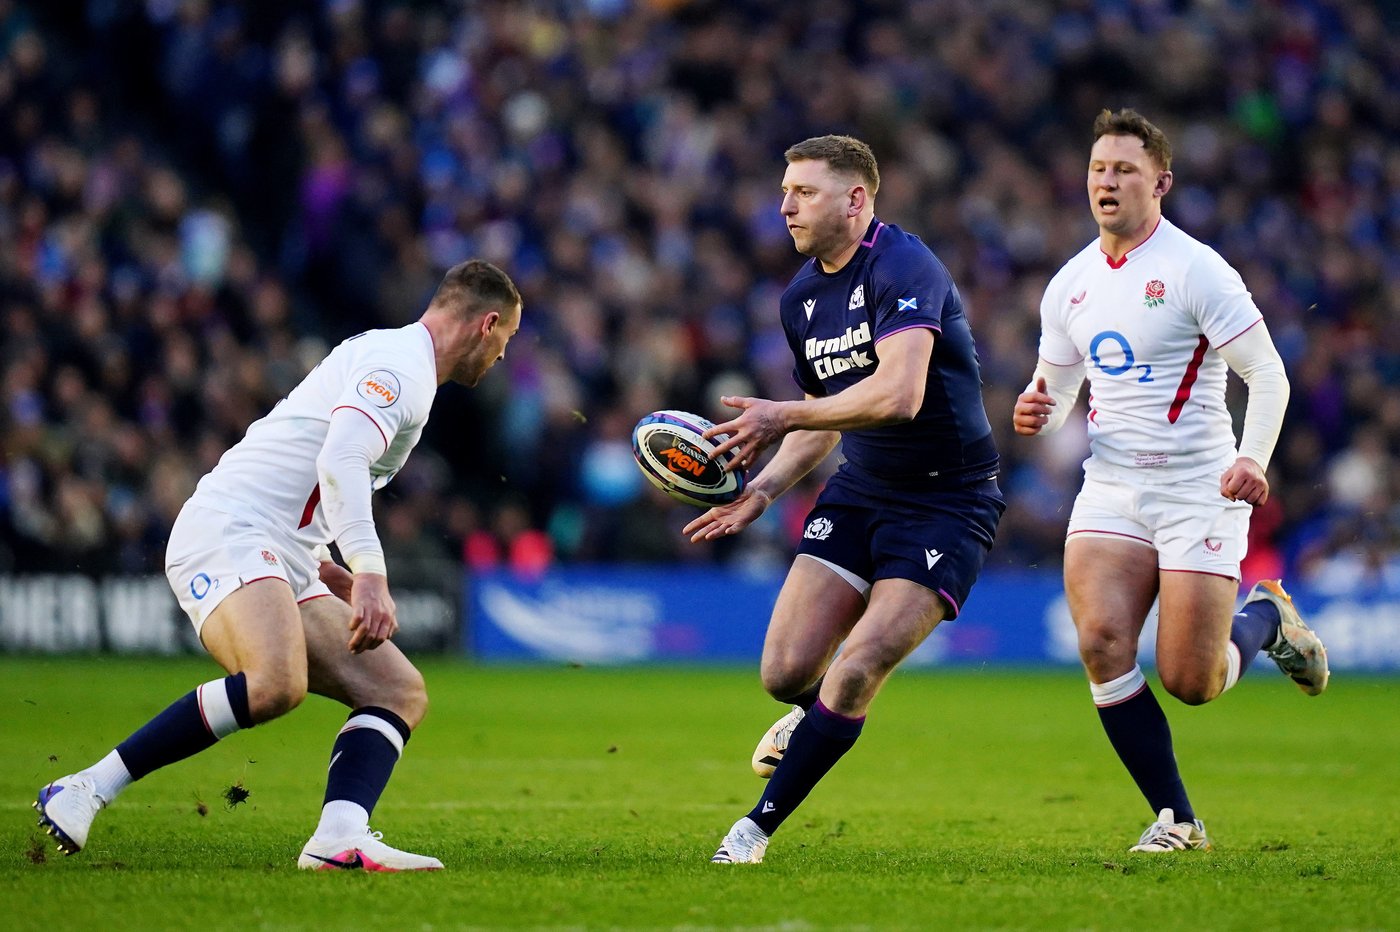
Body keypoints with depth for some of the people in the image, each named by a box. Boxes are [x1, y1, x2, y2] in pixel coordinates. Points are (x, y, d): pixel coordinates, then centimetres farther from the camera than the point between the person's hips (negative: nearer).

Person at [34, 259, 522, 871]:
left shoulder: (391, 361, 26)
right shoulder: (398, 361, -6)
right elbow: (339, 462, -23)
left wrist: (327, 570, 29)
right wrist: (369, 575, -31)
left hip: (281, 565, 11)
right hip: (227, 537, -11)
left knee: (401, 692, -1)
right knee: (276, 683, -35)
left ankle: (338, 840, -22)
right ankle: (86, 790, -25)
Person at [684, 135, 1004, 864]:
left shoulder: (903, 268, -19)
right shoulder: (800, 298, 7)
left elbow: (898, 394, -33)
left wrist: (783, 418, -24)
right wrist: (764, 488, 5)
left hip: (947, 500, -7)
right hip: (858, 494, 7)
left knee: (857, 672, -17)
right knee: (785, 672, -5)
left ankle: (756, 829, -5)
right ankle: (816, 715, 32)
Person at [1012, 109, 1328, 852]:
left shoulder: (1195, 271, -9)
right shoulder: (1070, 285, 8)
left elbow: (1268, 374, -10)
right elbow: (1056, 391, 19)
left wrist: (1252, 460, -27)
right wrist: (1035, 414, -5)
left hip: (1199, 492, -5)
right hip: (1111, 490, 5)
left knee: (1190, 683, -8)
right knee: (1101, 642, -18)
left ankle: (1266, 621, 28)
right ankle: (1176, 819, -5)